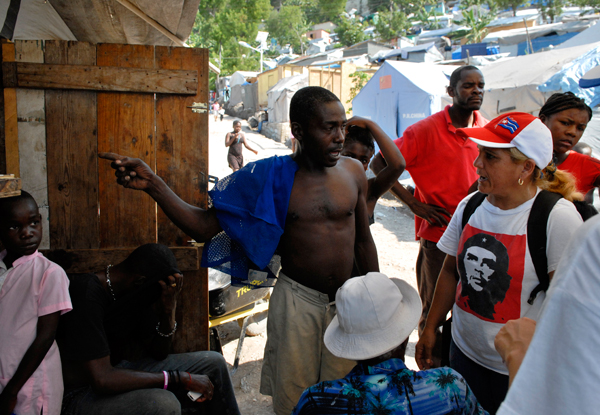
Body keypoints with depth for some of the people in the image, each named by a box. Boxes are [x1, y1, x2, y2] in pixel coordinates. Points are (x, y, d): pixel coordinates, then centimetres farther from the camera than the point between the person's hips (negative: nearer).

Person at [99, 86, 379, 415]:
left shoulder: (353, 171, -2)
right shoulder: (271, 177, -10)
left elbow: (363, 241, 9)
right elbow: (203, 226, -11)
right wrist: (153, 185, -23)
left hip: (347, 301, 2)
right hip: (297, 299, -2)